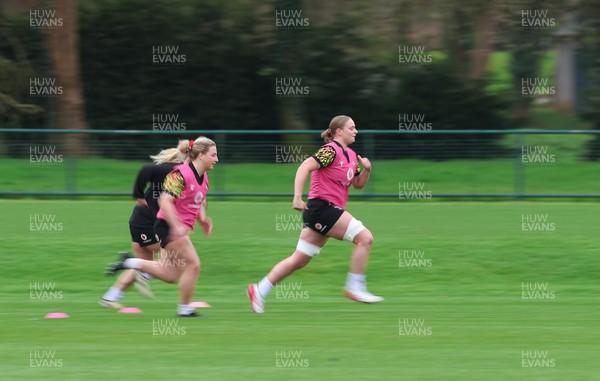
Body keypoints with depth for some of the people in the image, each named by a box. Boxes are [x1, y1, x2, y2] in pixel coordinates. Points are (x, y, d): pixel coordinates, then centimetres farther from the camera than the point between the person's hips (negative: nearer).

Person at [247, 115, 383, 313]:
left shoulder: (351, 156, 16)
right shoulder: (331, 150, -12)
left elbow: (358, 184, 25)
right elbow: (304, 167, -21)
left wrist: (366, 169, 4)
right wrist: (297, 197, -28)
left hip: (330, 210, 10)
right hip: (322, 206, -10)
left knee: (299, 259, 10)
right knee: (365, 237, -15)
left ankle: (259, 290, 14)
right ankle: (355, 288, -10)